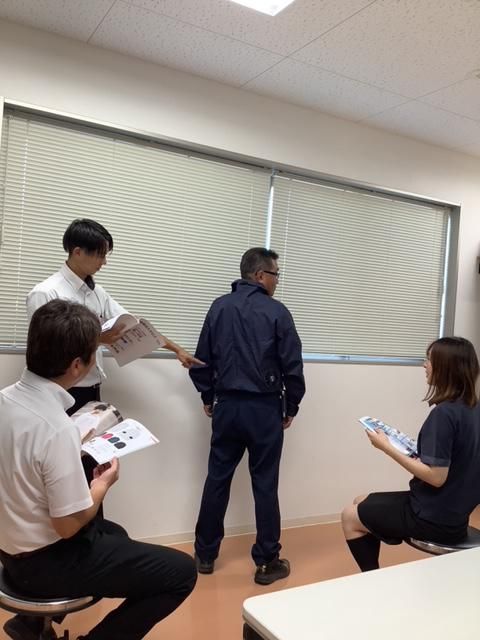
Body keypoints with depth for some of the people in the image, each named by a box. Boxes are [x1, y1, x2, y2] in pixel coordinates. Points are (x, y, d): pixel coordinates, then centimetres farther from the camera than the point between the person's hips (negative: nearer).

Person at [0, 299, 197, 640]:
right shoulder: (58, 428, -31)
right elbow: (69, 525, -24)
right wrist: (103, 483, -8)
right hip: (45, 561, -8)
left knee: (114, 533, 33)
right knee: (182, 571, -5)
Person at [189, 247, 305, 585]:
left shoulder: (219, 307, 1)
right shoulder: (276, 311, -8)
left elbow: (203, 358, 4)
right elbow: (292, 366, -7)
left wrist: (208, 397, 17)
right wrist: (291, 407, 6)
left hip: (227, 406, 3)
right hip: (264, 409, -3)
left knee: (217, 479, 13)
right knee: (265, 485, 6)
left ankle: (205, 554, 24)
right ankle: (267, 562, 16)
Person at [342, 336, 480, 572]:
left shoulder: (444, 413, -25)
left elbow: (436, 477, -26)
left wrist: (387, 448, -20)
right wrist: (415, 449, 7)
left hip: (435, 518, -9)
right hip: (453, 511, 9)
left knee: (350, 516, 6)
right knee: (361, 503, 19)